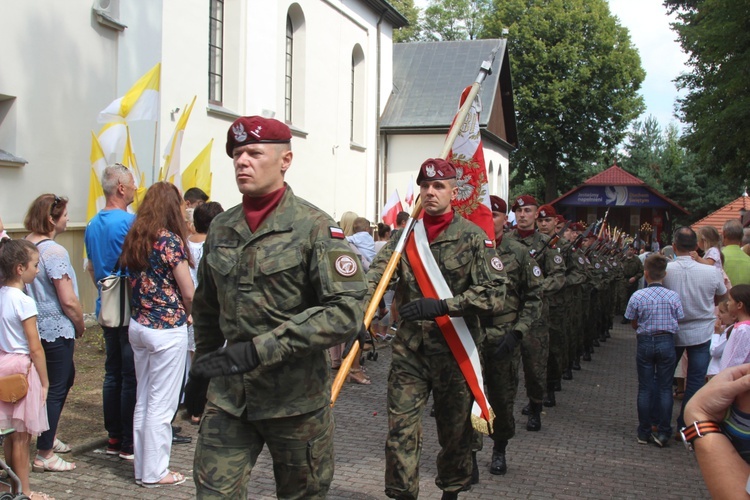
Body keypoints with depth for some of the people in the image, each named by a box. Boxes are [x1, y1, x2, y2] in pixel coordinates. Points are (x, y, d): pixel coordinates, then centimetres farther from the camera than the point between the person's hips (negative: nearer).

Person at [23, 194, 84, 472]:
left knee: (66, 376, 24)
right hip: (57, 329, -9)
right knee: (57, 388, 2)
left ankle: (50, 436, 36)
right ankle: (44, 455, 9)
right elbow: (68, 301, -21)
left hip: (36, 326, 9)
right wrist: (81, 327, -4)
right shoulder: (54, 252, -20)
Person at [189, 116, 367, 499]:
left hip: (296, 396, -4)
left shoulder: (314, 228, -10)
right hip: (229, 394, 4)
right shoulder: (221, 229, 7)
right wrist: (201, 369, 21)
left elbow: (346, 313, -21)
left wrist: (259, 349, -25)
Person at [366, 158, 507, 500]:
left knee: (455, 430, 13)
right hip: (409, 349, 2)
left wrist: (441, 305, -22)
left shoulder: (472, 237, -3)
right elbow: (378, 273, -9)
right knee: (400, 429, -2)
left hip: (454, 349, -1)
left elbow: (494, 293, -12)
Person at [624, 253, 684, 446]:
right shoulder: (673, 296, -9)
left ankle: (644, 433, 15)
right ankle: (663, 433, 10)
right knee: (665, 388, 8)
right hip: (666, 342, 0)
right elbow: (679, 321, 1)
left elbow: (633, 323, 0)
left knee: (645, 388, 9)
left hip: (645, 342, 0)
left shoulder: (637, 296, -10)